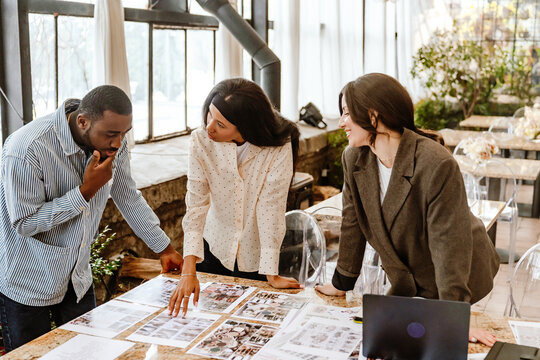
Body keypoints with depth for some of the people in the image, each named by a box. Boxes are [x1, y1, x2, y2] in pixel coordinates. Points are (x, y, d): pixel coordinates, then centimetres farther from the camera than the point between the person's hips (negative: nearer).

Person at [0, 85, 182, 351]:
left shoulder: (113, 142, -8)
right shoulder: (25, 150, -29)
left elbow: (128, 197, 6)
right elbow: (25, 224, -24)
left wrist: (164, 248, 10)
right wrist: (86, 190, -30)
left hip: (78, 275, 6)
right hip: (26, 283, -5)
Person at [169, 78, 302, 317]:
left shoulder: (279, 147, -25)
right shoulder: (201, 141, -19)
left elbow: (270, 208, -24)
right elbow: (196, 205, -22)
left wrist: (271, 275, -24)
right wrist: (188, 272, -29)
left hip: (255, 255, -2)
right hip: (215, 247, 2)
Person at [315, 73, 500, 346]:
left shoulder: (436, 164, -30)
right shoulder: (353, 158, -10)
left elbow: (448, 242, -30)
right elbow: (353, 223, 0)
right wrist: (342, 283, 5)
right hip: (407, 282, 5)